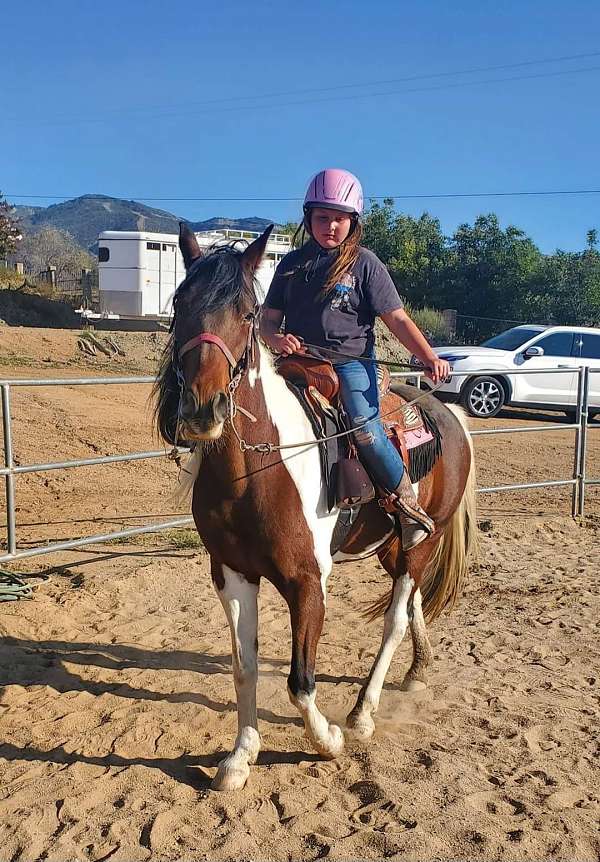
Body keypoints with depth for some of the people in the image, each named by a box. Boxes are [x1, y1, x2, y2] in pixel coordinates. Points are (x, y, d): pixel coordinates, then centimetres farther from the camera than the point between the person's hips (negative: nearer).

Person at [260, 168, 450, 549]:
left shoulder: (364, 263, 2)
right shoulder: (292, 264, 12)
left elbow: (397, 319, -1)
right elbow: (269, 317, 12)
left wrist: (430, 358, -14)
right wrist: (275, 338, -12)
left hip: (351, 362, -4)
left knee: (365, 428, -25)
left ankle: (408, 503, -6)